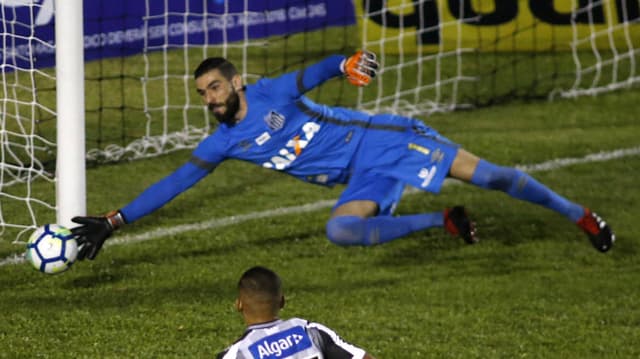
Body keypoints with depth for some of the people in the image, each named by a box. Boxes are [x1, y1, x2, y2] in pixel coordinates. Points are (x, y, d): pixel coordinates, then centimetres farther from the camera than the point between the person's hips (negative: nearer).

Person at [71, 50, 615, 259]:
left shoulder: (273, 94, -10)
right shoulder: (223, 144, 2)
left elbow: (312, 75, -27)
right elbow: (174, 183, 2)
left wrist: (346, 64, -51)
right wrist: (112, 222, -4)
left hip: (382, 140, -5)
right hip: (363, 181, 5)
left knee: (483, 173, -12)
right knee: (340, 229, -25)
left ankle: (579, 214, 2)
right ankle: (445, 222, -9)